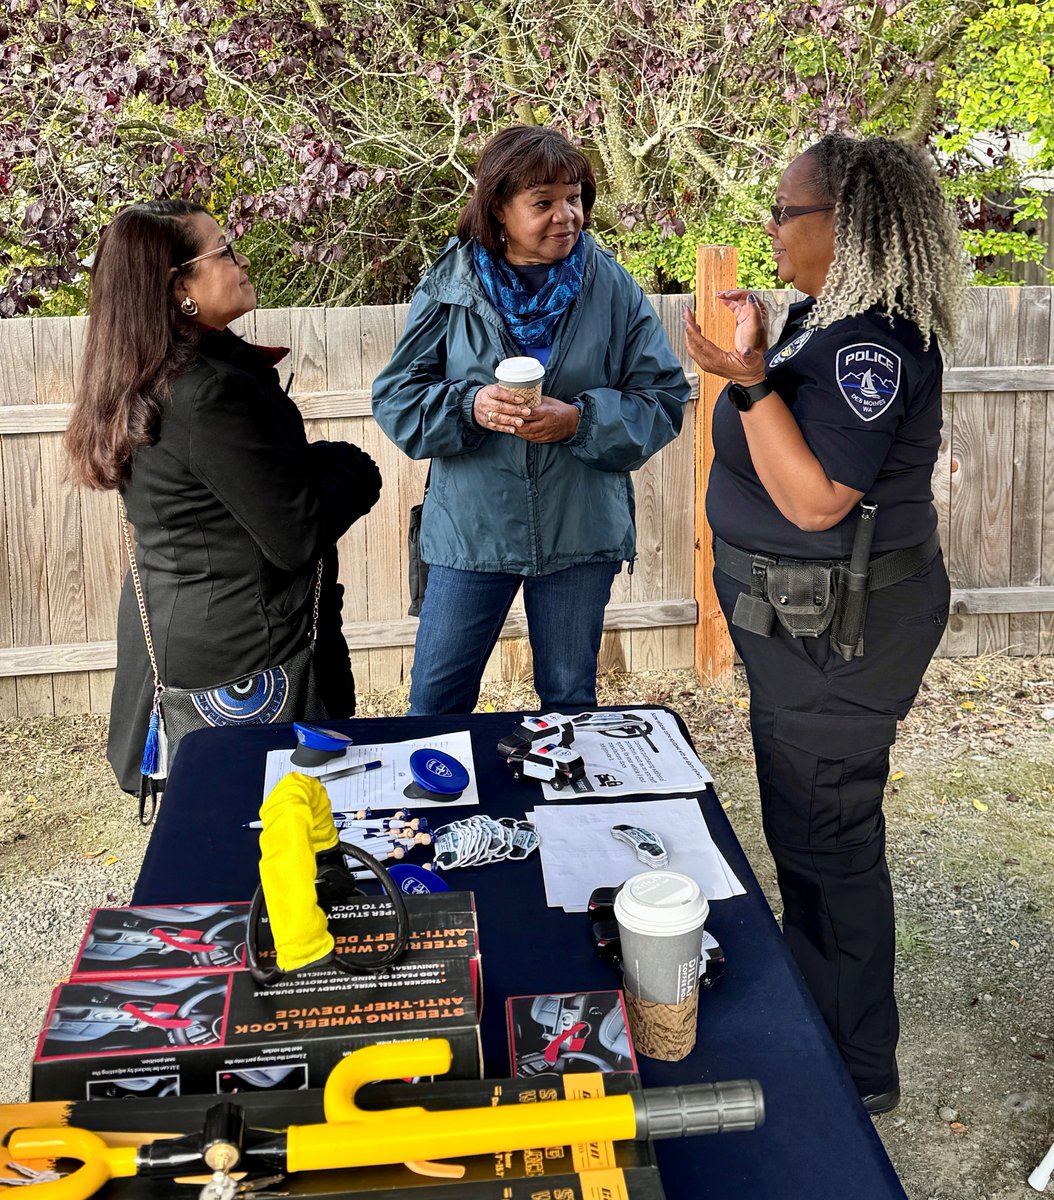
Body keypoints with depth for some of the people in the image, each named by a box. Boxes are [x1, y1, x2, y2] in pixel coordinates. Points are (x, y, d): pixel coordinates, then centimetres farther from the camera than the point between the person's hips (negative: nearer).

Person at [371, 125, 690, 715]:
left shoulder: (613, 288, -3)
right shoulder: (450, 287, -3)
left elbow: (664, 399, -4)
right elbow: (396, 396, -3)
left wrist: (581, 419, -20)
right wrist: (469, 406, -22)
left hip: (580, 529, 1)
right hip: (470, 527, 0)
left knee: (571, 699, 17)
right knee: (436, 699, 9)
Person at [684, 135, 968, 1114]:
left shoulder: (871, 341, -24)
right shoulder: (829, 317, 7)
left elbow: (815, 499, -28)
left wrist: (751, 379, -32)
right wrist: (758, 353, 14)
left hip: (834, 632, -10)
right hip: (805, 620, 11)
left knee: (824, 838, 3)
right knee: (809, 828, 23)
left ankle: (856, 1071, 22)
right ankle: (814, 1006, 45)